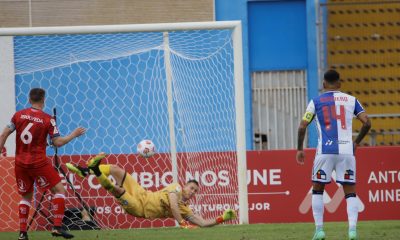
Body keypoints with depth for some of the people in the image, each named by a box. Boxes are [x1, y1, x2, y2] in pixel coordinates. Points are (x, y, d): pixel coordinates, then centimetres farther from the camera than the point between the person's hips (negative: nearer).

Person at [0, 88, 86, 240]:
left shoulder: (19, 115, 3)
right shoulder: (47, 119, -7)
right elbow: (58, 142, -7)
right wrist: (73, 135, 7)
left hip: (21, 163, 5)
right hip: (38, 163, -5)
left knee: (26, 196, 19)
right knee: (59, 190, 4)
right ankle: (57, 227, -8)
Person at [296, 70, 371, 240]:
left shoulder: (316, 102, 6)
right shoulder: (351, 100, 10)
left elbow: (302, 127, 1)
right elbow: (367, 123, 4)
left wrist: (299, 149, 12)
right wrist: (356, 142, 19)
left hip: (325, 151, -1)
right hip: (346, 151, 1)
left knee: (317, 189, 14)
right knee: (350, 192, 7)